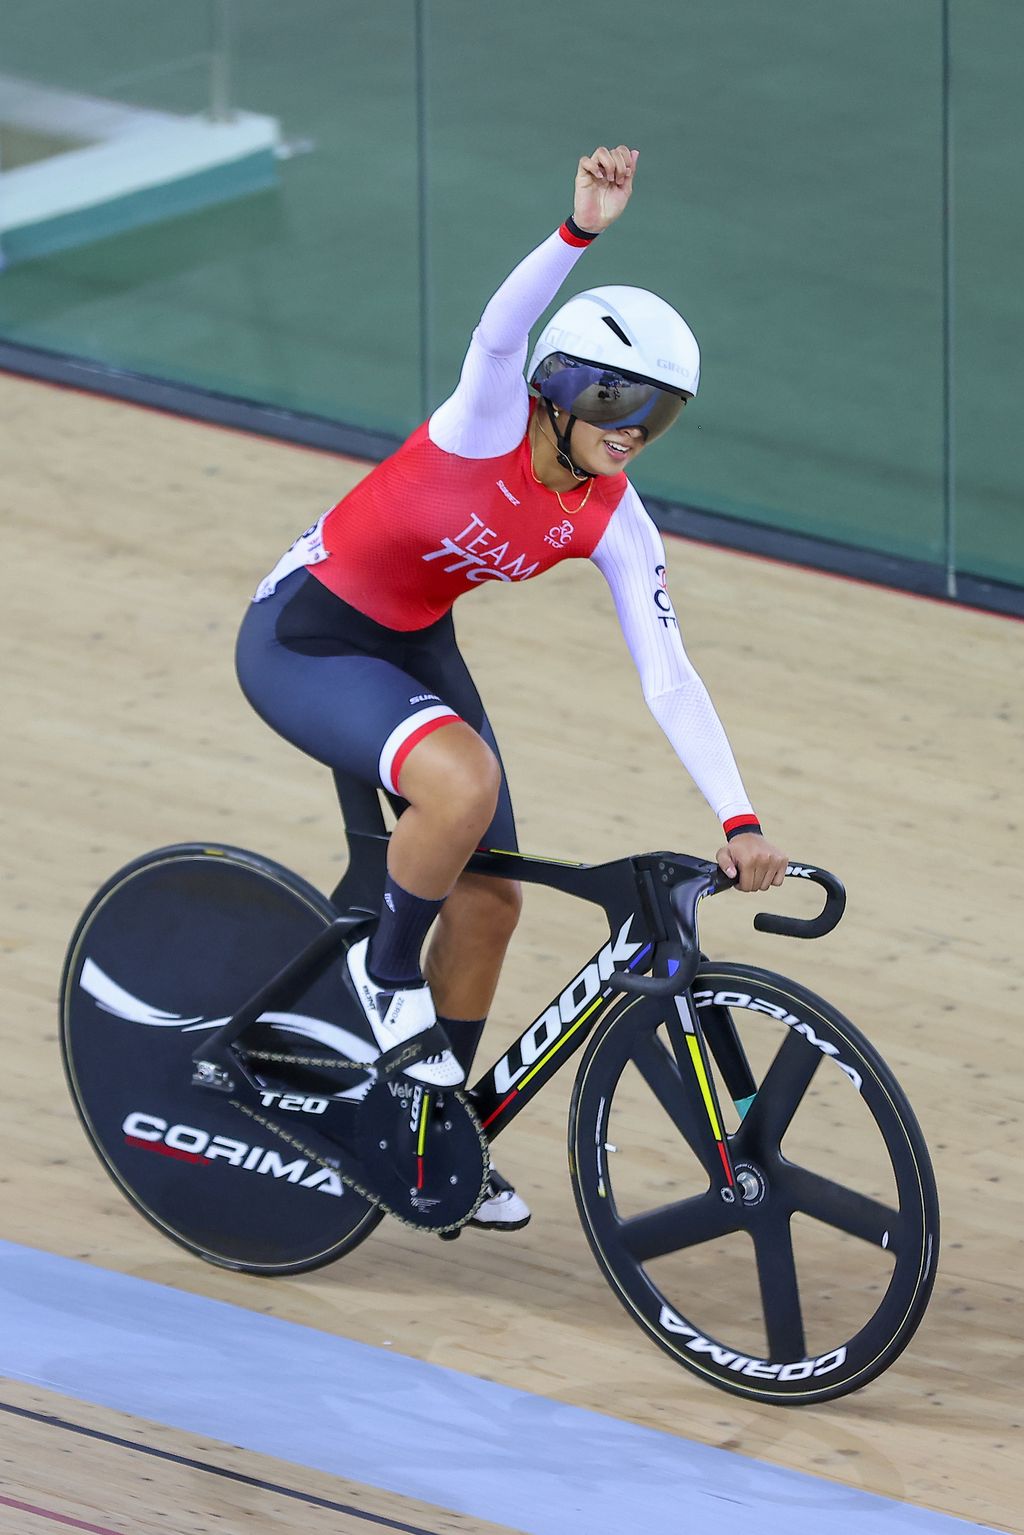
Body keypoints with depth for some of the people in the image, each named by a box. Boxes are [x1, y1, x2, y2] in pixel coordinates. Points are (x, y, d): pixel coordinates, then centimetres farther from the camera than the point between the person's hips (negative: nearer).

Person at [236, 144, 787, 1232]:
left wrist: (740, 823, -21)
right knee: (464, 780, -33)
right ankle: (386, 968, -6)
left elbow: (668, 679, -12)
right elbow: (502, 330, -47)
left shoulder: (612, 522, -10)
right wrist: (584, 230, -64)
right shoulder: (490, 427, -25)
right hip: (302, 640, -7)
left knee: (489, 897, 4)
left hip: (413, 645, 7)